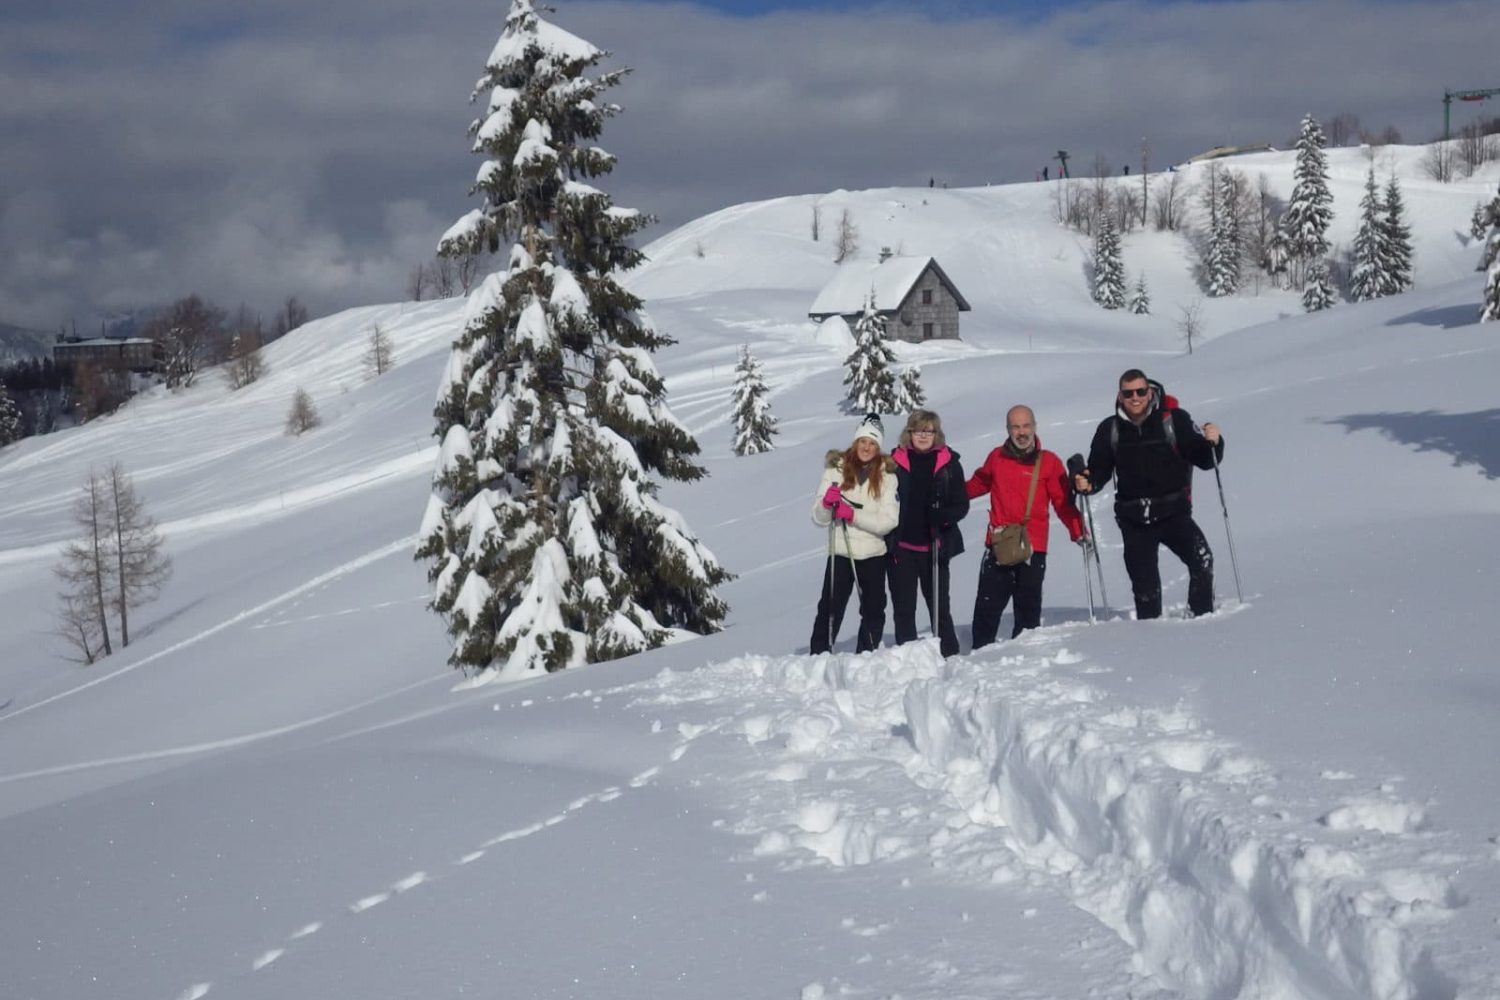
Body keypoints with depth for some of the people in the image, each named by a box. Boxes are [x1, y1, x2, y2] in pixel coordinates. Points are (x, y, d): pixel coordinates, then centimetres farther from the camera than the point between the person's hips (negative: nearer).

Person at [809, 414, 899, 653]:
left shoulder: (886, 476, -2)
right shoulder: (836, 470, -1)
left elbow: (889, 521, -9)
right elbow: (819, 519, -1)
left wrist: (853, 515, -20)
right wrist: (826, 503, -22)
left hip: (874, 555, 1)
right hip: (840, 553, -1)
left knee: (873, 612, 12)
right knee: (830, 611, -6)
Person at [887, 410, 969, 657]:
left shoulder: (948, 463, 1)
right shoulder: (895, 461, 1)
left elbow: (961, 504, 2)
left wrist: (944, 516, -19)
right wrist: (887, 538, -5)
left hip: (934, 547, 0)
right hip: (901, 546, 0)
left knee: (939, 606, 6)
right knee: (903, 608, 5)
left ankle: (949, 655, 14)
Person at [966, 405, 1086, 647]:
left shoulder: (1049, 462, 1)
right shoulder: (997, 457, 8)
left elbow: (1063, 502, -1)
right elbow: (978, 484, 24)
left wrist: (1078, 532, -12)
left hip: (1033, 549, -1)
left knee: (1028, 608, 5)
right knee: (987, 607, 1)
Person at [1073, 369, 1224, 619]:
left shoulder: (1174, 420, -2)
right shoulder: (1110, 429, 5)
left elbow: (1204, 459, 0)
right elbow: (1099, 469, 13)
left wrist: (1213, 441, -21)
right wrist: (1087, 483, -8)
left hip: (1173, 513, -2)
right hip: (1133, 520, 3)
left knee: (1201, 559, -24)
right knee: (1144, 583, 7)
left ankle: (1202, 615, -12)